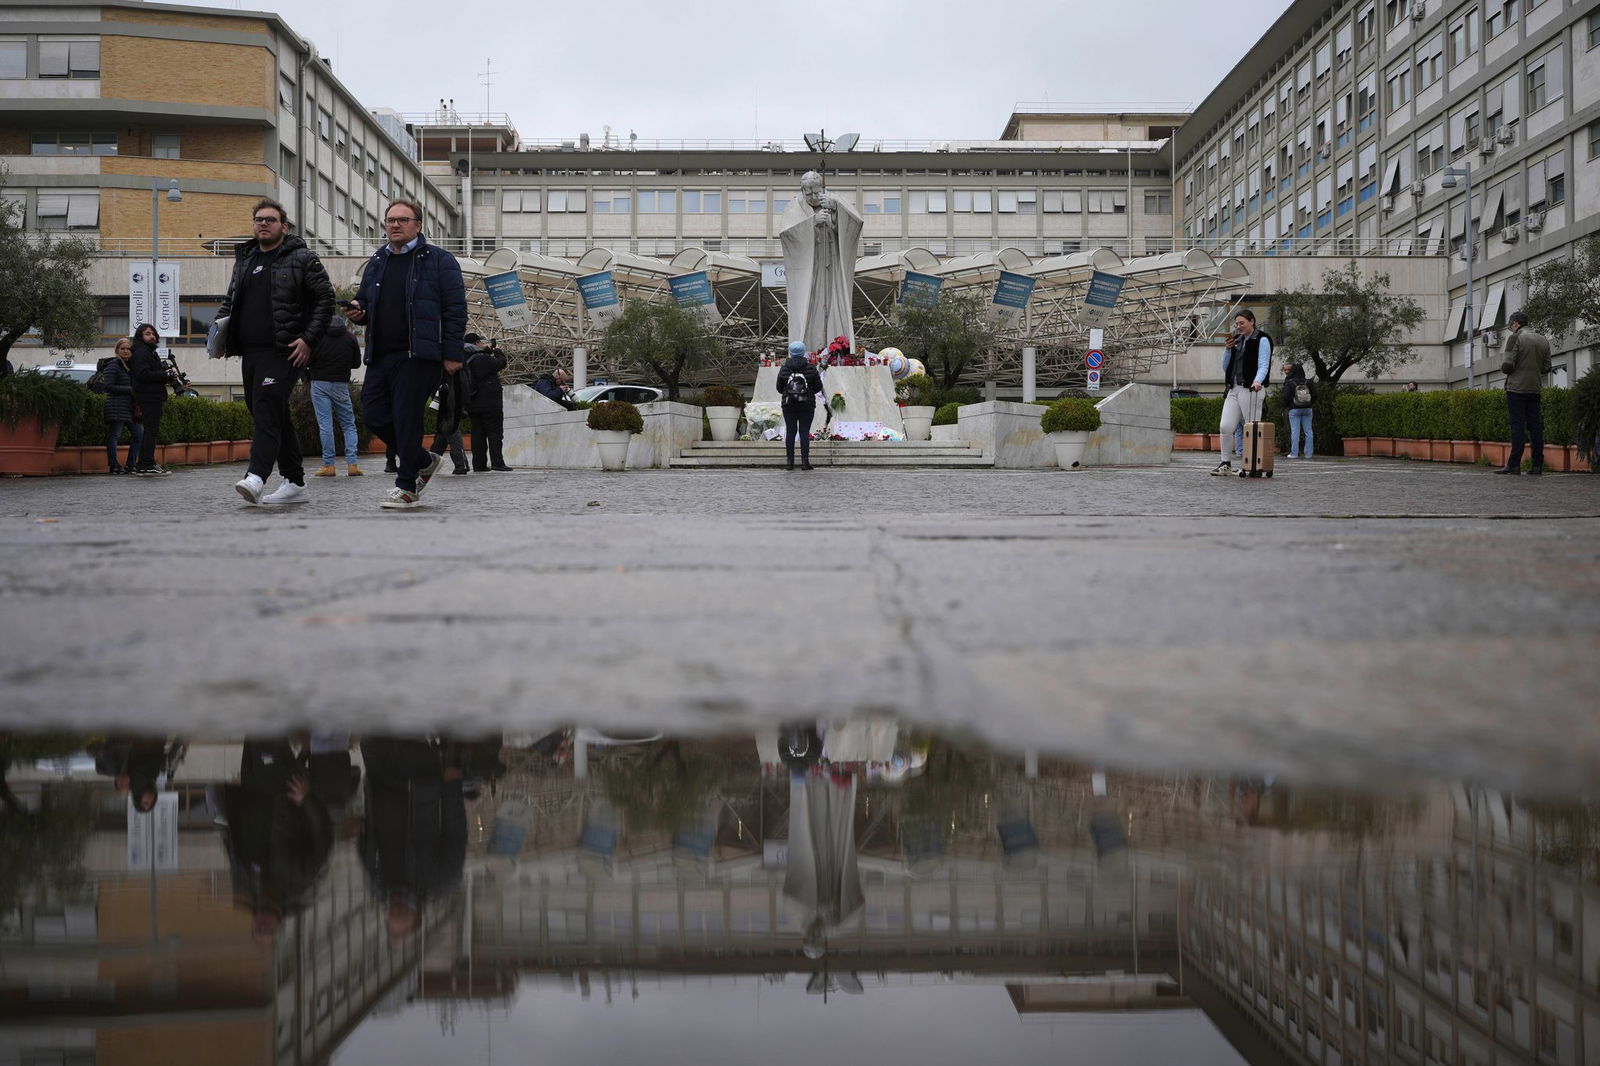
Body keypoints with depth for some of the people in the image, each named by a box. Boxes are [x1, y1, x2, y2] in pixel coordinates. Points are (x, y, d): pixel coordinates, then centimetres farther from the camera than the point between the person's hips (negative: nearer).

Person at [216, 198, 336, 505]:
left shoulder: (302, 258, -1)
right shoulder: (244, 259, 19)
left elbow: (325, 298, -4)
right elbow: (230, 300, 28)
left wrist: (309, 339, -13)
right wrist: (219, 328, 9)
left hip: (283, 352, -7)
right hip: (250, 352, 8)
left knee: (266, 410, -21)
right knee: (276, 417, 10)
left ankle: (256, 477, -31)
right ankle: (295, 483, 16)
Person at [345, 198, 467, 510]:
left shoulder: (439, 261, 0)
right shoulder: (376, 262, 19)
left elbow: (455, 310, -4)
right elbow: (365, 302, 28)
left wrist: (451, 354, -11)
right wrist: (357, 310, 2)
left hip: (417, 355, -7)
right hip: (380, 355, 7)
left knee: (407, 417, -7)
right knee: (375, 415, 3)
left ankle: (407, 486, 3)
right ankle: (424, 462, 23)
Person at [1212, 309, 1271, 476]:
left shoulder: (1261, 340, 0)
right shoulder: (1237, 340, 20)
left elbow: (1263, 365, -11)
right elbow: (1225, 367, 22)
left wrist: (1257, 381, -30)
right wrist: (1228, 350, 5)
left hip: (1250, 389, -6)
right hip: (1233, 389, 6)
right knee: (1225, 427, -5)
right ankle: (1225, 465, 1)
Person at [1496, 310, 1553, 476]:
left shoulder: (1515, 338, -7)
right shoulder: (1543, 340, 12)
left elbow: (1508, 366, -14)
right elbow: (1546, 368, 12)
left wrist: (1502, 367, 7)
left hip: (1517, 388, -6)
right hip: (1535, 389, 6)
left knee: (1517, 426, -7)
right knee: (1535, 426, 6)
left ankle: (1514, 465, -8)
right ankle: (1537, 465, 5)